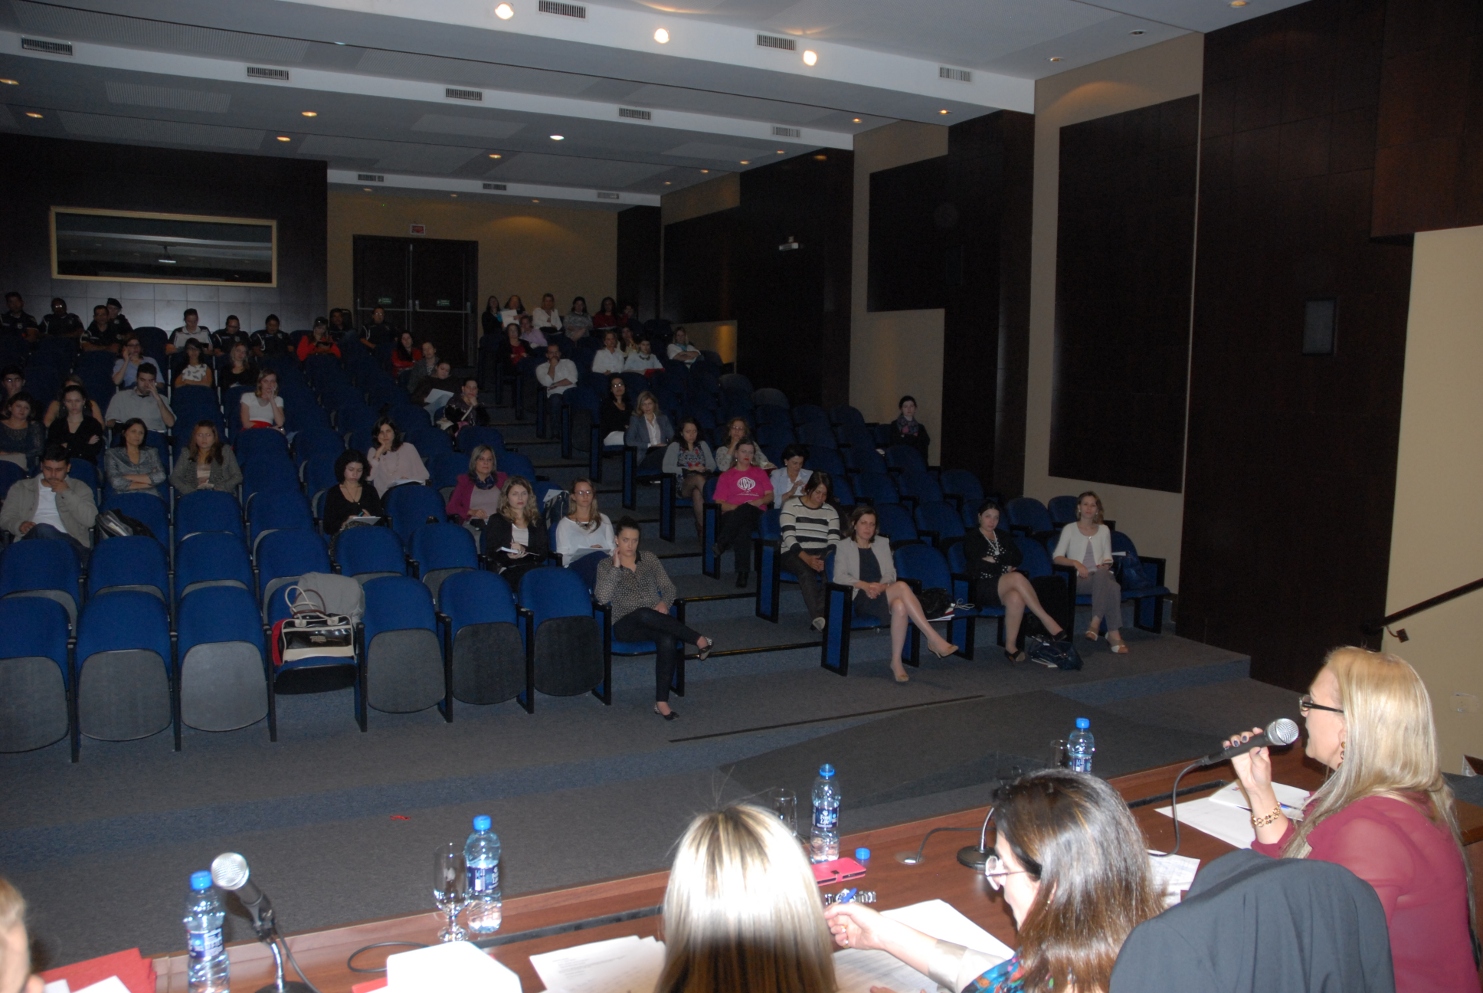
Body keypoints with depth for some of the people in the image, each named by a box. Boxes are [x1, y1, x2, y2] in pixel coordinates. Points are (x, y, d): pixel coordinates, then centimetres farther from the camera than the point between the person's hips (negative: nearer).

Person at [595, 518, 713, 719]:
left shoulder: (649, 558, 14)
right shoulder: (605, 565, 6)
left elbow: (669, 587, 13)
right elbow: (602, 598, -10)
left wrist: (664, 603, -9)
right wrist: (616, 566, -13)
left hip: (655, 620, 2)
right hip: (626, 626, -2)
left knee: (667, 641, -35)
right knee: (644, 614, -40)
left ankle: (662, 702, -30)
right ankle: (699, 640, -31)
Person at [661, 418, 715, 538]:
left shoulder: (702, 445, 22)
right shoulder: (675, 446, 10)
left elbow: (712, 465, 15)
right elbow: (666, 468, -3)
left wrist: (704, 469, -10)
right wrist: (689, 470, -11)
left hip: (703, 482, 2)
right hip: (682, 486, -2)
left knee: (697, 493, -37)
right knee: (698, 478, -37)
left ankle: (702, 527, -41)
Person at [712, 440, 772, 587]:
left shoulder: (759, 473, 29)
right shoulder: (726, 476, 22)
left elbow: (770, 496, 17)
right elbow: (720, 503, 9)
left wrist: (760, 501, -7)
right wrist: (738, 507, -10)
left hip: (757, 514, 0)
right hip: (732, 514, 0)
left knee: (745, 511, -40)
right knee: (743, 528, -40)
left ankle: (721, 546, -45)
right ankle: (743, 572, -46)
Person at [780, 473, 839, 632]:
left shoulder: (830, 511, 14)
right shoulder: (791, 506, 2)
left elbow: (834, 541, 3)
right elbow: (788, 537, -10)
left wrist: (827, 559, -19)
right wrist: (806, 557, -24)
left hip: (821, 554, 3)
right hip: (793, 554, -3)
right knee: (806, 571, -37)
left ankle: (820, 614, -39)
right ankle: (818, 617, -46)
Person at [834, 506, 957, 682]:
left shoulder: (882, 543, 24)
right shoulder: (843, 546, 12)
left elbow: (890, 573, 13)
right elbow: (839, 576, -1)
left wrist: (882, 585, -11)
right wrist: (864, 585, -19)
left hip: (882, 595, 4)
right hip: (861, 600, -4)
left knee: (900, 606, -38)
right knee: (902, 587, -34)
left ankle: (896, 662, -35)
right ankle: (934, 639, -40)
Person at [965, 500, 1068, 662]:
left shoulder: (1004, 536, 25)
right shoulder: (971, 538, 11)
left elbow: (1018, 558, 8)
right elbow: (978, 565, -5)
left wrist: (995, 560, -4)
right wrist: (1004, 566, 0)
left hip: (1005, 587, 4)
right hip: (983, 587, -4)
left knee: (1016, 598, -38)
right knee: (1017, 577, -36)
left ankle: (1010, 646, -35)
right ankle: (1047, 621, -37)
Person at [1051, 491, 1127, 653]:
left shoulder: (1104, 530, 23)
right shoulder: (1070, 529, 12)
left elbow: (1108, 557, 21)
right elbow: (1057, 557, 2)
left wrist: (1106, 564, -3)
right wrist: (1075, 563, -16)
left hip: (1101, 575, 3)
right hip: (1079, 579, -3)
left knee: (1103, 574, -39)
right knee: (1112, 586, -37)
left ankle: (1095, 623, -39)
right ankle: (1113, 633, -37)